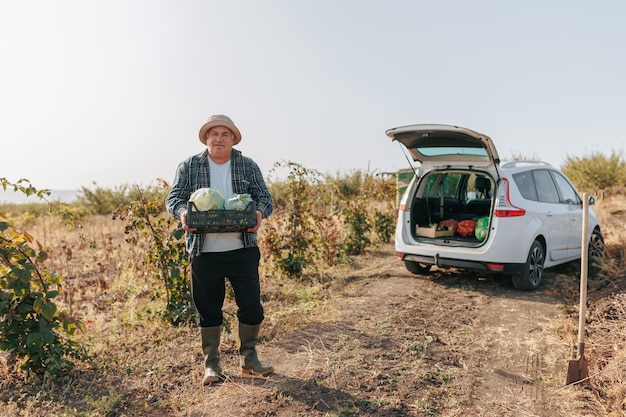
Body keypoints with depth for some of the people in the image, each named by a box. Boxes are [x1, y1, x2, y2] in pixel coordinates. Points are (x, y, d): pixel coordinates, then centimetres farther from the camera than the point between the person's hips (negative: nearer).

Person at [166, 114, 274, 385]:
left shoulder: (248, 166, 8)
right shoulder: (189, 166, 6)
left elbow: (264, 197, 4)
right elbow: (173, 197, 2)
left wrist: (259, 212, -18)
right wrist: (182, 212, -21)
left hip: (242, 250, 1)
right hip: (204, 252, 0)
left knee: (251, 304, 5)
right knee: (208, 309, 9)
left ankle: (249, 358, 25)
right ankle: (211, 364, 26)